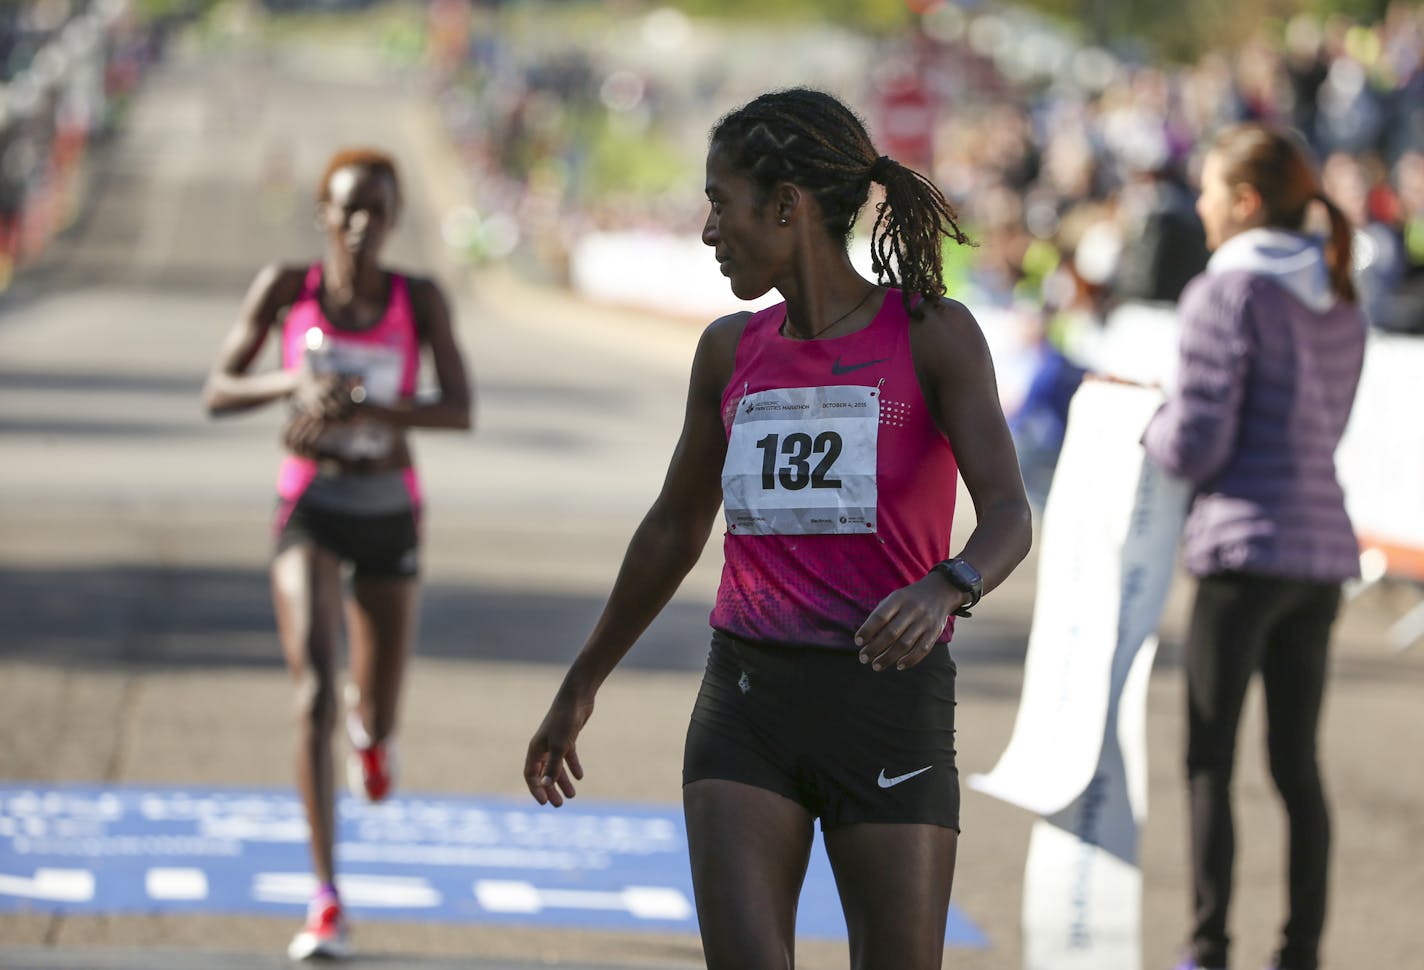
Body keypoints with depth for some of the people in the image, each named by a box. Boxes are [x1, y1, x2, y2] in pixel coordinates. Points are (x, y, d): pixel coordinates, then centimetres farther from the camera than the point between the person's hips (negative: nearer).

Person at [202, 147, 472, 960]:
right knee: (314, 694, -20)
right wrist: (296, 383, -24)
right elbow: (218, 394, -4)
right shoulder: (286, 288, -6)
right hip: (310, 507, -1)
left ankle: (370, 722, 55)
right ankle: (327, 902, -17)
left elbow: (461, 411, -14)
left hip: (391, 512, 1)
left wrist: (364, 410, -29)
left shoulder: (422, 300, -7)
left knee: (378, 721, 12)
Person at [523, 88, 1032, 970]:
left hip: (891, 704, -3)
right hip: (748, 704, 3)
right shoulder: (732, 351, 10)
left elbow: (1010, 517, -15)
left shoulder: (933, 335, -4)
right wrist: (580, 687, 29)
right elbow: (674, 529, 23)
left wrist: (945, 590, -38)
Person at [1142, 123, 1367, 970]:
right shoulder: (1341, 303, 12)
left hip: (1247, 548, -7)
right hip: (1324, 550, 7)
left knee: (1211, 761, 1)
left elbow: (1195, 448, -14)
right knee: (1297, 764, 12)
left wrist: (1151, 424, 7)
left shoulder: (1226, 295, -11)